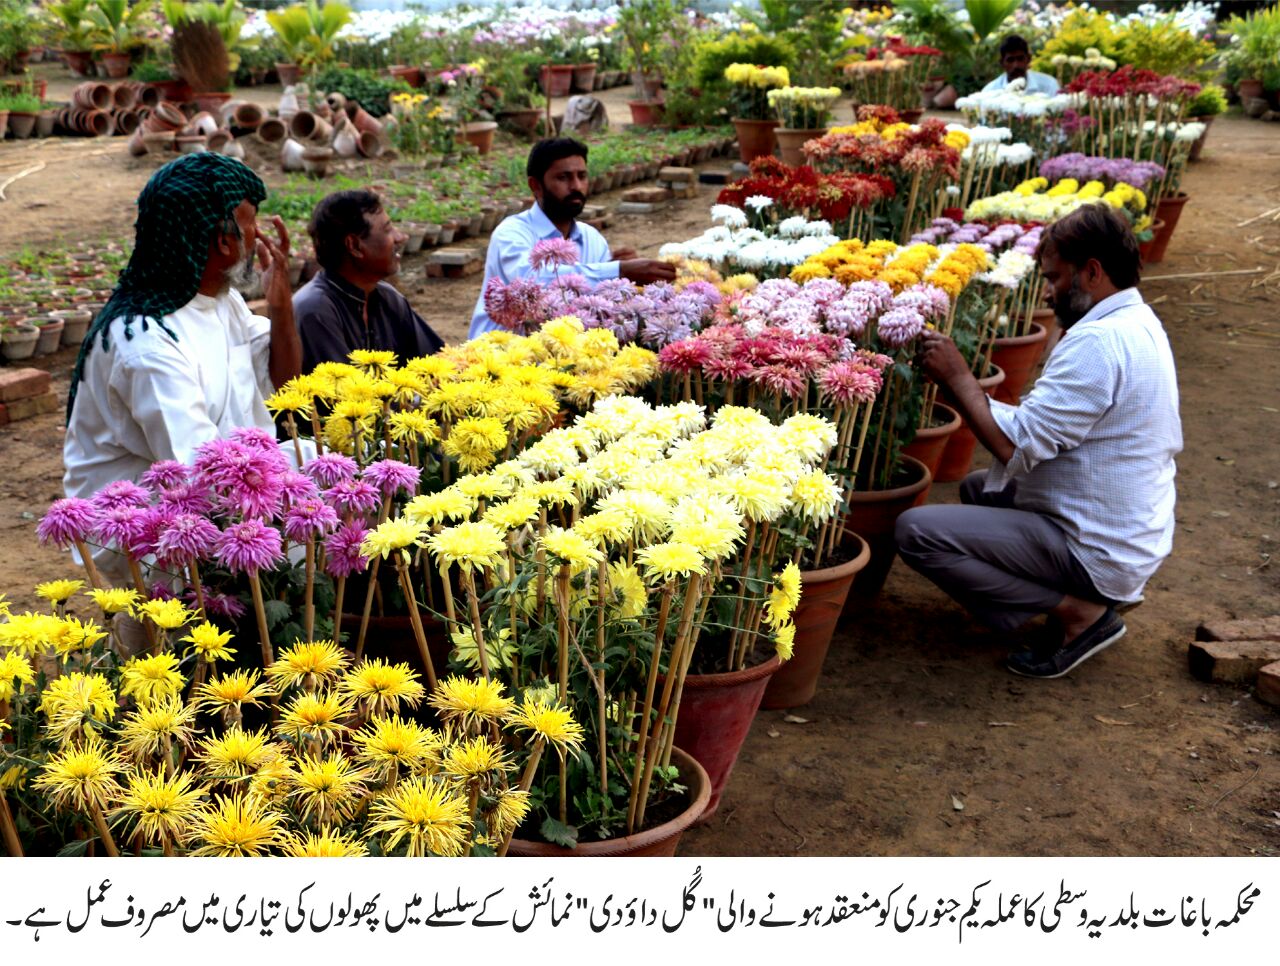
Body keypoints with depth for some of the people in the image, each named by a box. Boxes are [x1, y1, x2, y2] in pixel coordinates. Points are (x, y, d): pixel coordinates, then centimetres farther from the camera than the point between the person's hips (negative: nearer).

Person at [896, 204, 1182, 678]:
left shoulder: (1099, 341, -24)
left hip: (1095, 550, -11)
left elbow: (1014, 444, -26)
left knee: (916, 531, -16)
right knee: (977, 487, 29)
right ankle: (1103, 593, 13)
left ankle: (1077, 610, -9)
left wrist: (957, 377, -13)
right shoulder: (1140, 323, 10)